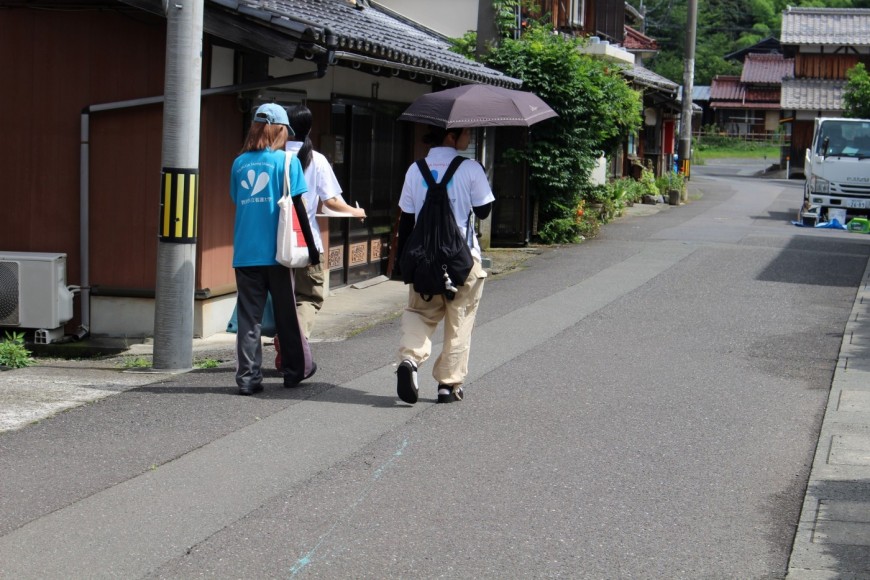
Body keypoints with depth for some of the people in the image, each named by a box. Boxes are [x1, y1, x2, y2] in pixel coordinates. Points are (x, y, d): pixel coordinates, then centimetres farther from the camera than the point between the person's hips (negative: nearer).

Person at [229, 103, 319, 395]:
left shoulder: (240, 162, 8)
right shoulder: (286, 160, -2)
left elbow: (237, 202, 13)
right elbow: (297, 205, -4)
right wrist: (311, 244, 1)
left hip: (244, 252, 2)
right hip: (276, 251, -2)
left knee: (248, 316, 3)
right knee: (286, 313, 11)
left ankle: (248, 377, -3)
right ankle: (295, 370, 23)